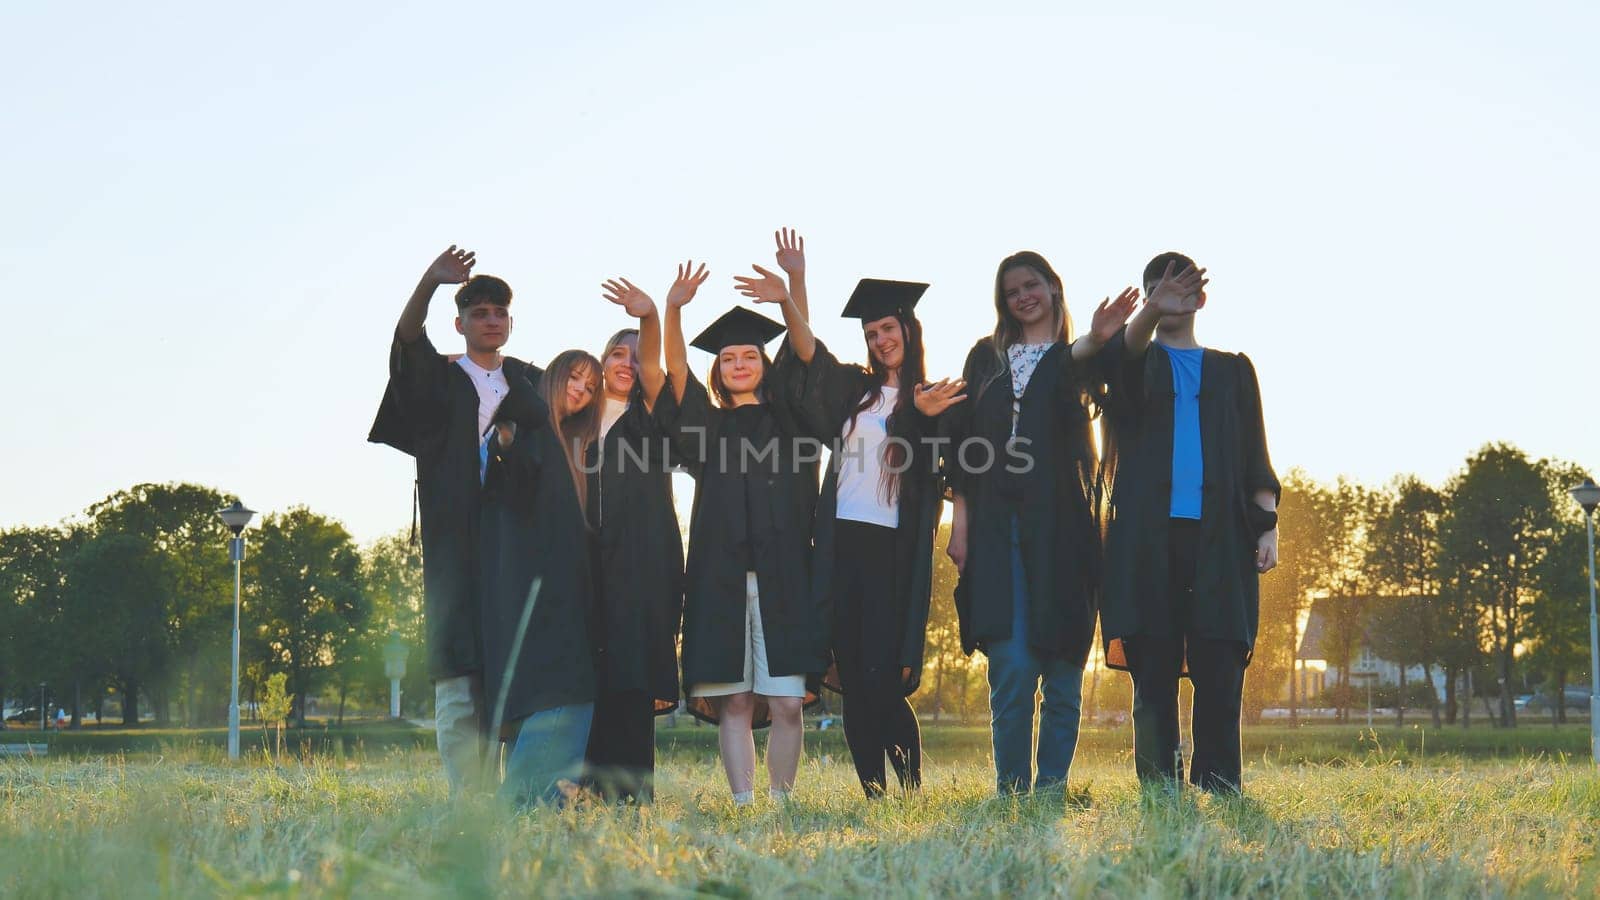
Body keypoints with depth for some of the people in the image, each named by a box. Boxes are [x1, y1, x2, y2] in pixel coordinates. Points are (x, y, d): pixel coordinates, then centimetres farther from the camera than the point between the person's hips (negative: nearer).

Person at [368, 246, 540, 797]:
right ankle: (469, 800, -7)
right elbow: (407, 339, -8)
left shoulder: (532, 383, 19)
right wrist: (430, 283, -27)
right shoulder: (439, 380, 11)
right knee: (461, 684, -7)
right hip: (459, 547, -2)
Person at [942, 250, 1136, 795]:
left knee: (1062, 673, 0)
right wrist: (961, 518, 1)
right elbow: (962, 436, 12)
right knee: (1012, 668, -10)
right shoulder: (986, 358, 17)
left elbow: (1081, 360, -14)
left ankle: (1051, 790, 8)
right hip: (997, 527, 1)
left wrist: (1096, 340, -38)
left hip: (1061, 524, 0)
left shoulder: (1072, 356, 12)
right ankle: (1011, 791, -4)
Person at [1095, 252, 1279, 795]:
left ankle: (1219, 793, -8)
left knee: (1220, 673, -8)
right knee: (1153, 672, -4)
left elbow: (1256, 456, 15)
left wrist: (1266, 524, 0)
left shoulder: (1232, 370, 21)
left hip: (1219, 535, 1)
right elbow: (1119, 358, -10)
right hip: (1148, 536, -1)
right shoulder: (1135, 360, 17)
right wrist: (1151, 313, -31)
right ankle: (1158, 795, -4)